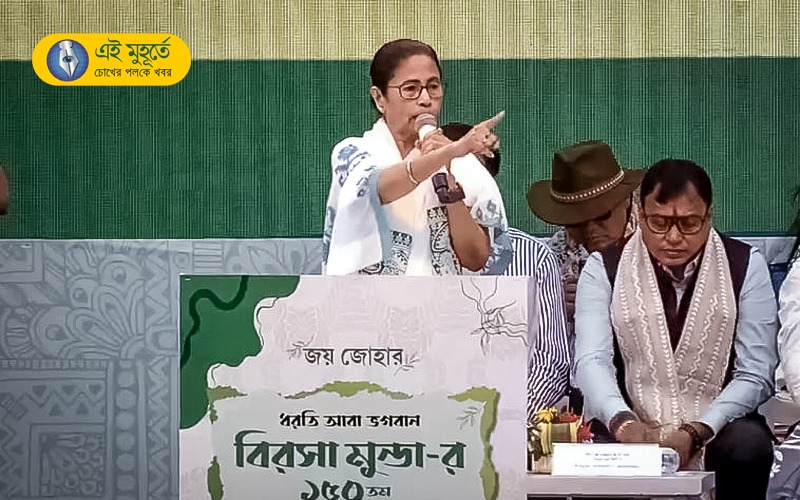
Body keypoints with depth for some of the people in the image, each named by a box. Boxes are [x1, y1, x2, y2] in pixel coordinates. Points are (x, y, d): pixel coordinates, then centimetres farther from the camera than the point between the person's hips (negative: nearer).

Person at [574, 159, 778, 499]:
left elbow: (755, 375, -3)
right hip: (632, 432, 0)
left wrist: (696, 434, -19)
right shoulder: (604, 268, 4)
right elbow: (592, 360, -11)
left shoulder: (745, 267, 4)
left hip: (717, 429, 1)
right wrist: (624, 425, -31)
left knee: (748, 445, -32)